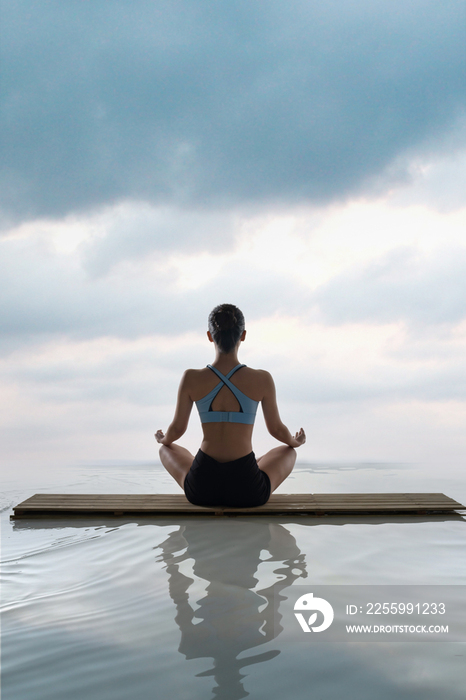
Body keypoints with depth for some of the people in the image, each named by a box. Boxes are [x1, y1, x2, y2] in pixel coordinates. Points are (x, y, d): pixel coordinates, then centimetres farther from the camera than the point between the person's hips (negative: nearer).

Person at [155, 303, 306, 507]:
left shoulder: (191, 379, -7)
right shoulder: (262, 379, -8)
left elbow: (177, 428, 6)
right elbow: (276, 429, 6)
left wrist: (163, 439, 31)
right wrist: (295, 441, 30)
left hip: (201, 489, 1)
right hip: (248, 490, 0)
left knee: (167, 449, 34)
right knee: (288, 451, 31)